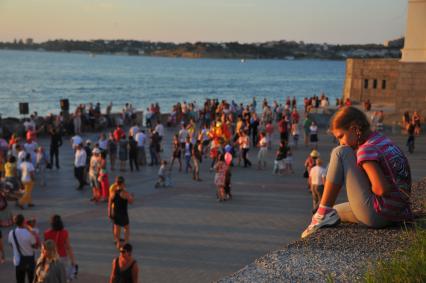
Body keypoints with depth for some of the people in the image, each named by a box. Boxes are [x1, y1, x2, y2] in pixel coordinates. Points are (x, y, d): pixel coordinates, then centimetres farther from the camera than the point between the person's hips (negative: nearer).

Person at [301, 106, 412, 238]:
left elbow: (381, 190, -24)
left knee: (340, 153, -6)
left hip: (377, 215, -10)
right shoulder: (384, 141, 13)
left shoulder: (366, 150, -14)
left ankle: (323, 214, -6)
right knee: (333, 213, 28)